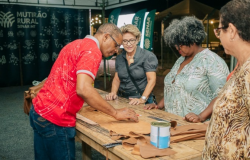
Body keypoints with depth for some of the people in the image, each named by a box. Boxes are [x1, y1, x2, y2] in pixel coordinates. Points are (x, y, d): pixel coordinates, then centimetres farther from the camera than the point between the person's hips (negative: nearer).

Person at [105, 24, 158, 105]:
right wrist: (113, 93, -2)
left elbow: (151, 80, -10)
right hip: (122, 99, 4)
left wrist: (143, 99, -19)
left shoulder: (148, 56, -5)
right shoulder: (119, 58, 11)